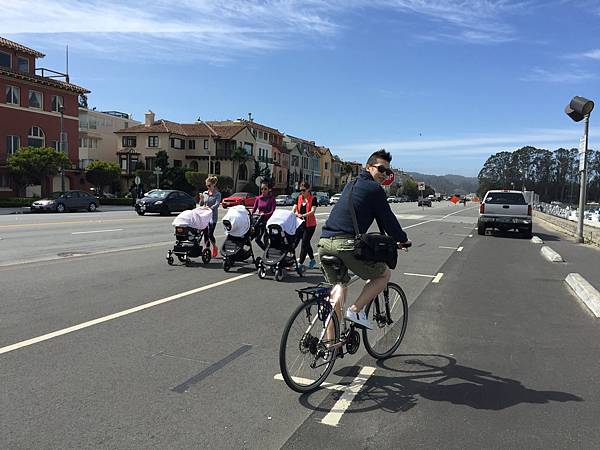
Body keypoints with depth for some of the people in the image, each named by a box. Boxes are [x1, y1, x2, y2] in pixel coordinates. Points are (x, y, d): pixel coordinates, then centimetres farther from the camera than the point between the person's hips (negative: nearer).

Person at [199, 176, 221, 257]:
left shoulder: (217, 194, -2)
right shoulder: (205, 193, 12)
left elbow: (217, 204, -17)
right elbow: (200, 205, 15)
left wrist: (210, 208, -35)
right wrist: (201, 199, -6)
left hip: (213, 216, -5)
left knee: (210, 234, -10)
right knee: (205, 234, 4)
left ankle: (215, 248, 14)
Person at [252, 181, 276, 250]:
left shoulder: (272, 198, -5)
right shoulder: (258, 198, 10)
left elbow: (273, 211, -12)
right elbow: (254, 209, 8)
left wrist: (265, 215, -27)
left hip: (268, 221, -5)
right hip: (260, 221, 5)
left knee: (265, 239, -8)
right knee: (257, 239, 6)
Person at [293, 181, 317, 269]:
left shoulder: (313, 199, -7)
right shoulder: (298, 198, 7)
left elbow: (312, 211, -18)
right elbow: (294, 209, 1)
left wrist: (303, 215, -34)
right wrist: (296, 214, -22)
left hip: (310, 224, -5)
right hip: (301, 223, 5)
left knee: (304, 242, -6)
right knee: (306, 242, 13)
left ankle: (300, 263, -4)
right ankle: (312, 260, 29)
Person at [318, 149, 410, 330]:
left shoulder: (351, 184, 26)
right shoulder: (374, 188, 1)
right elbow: (387, 219, 4)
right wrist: (402, 239, 22)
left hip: (324, 242, 8)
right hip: (346, 244, -8)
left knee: (339, 285, 23)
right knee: (384, 274, 14)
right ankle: (356, 310, 0)